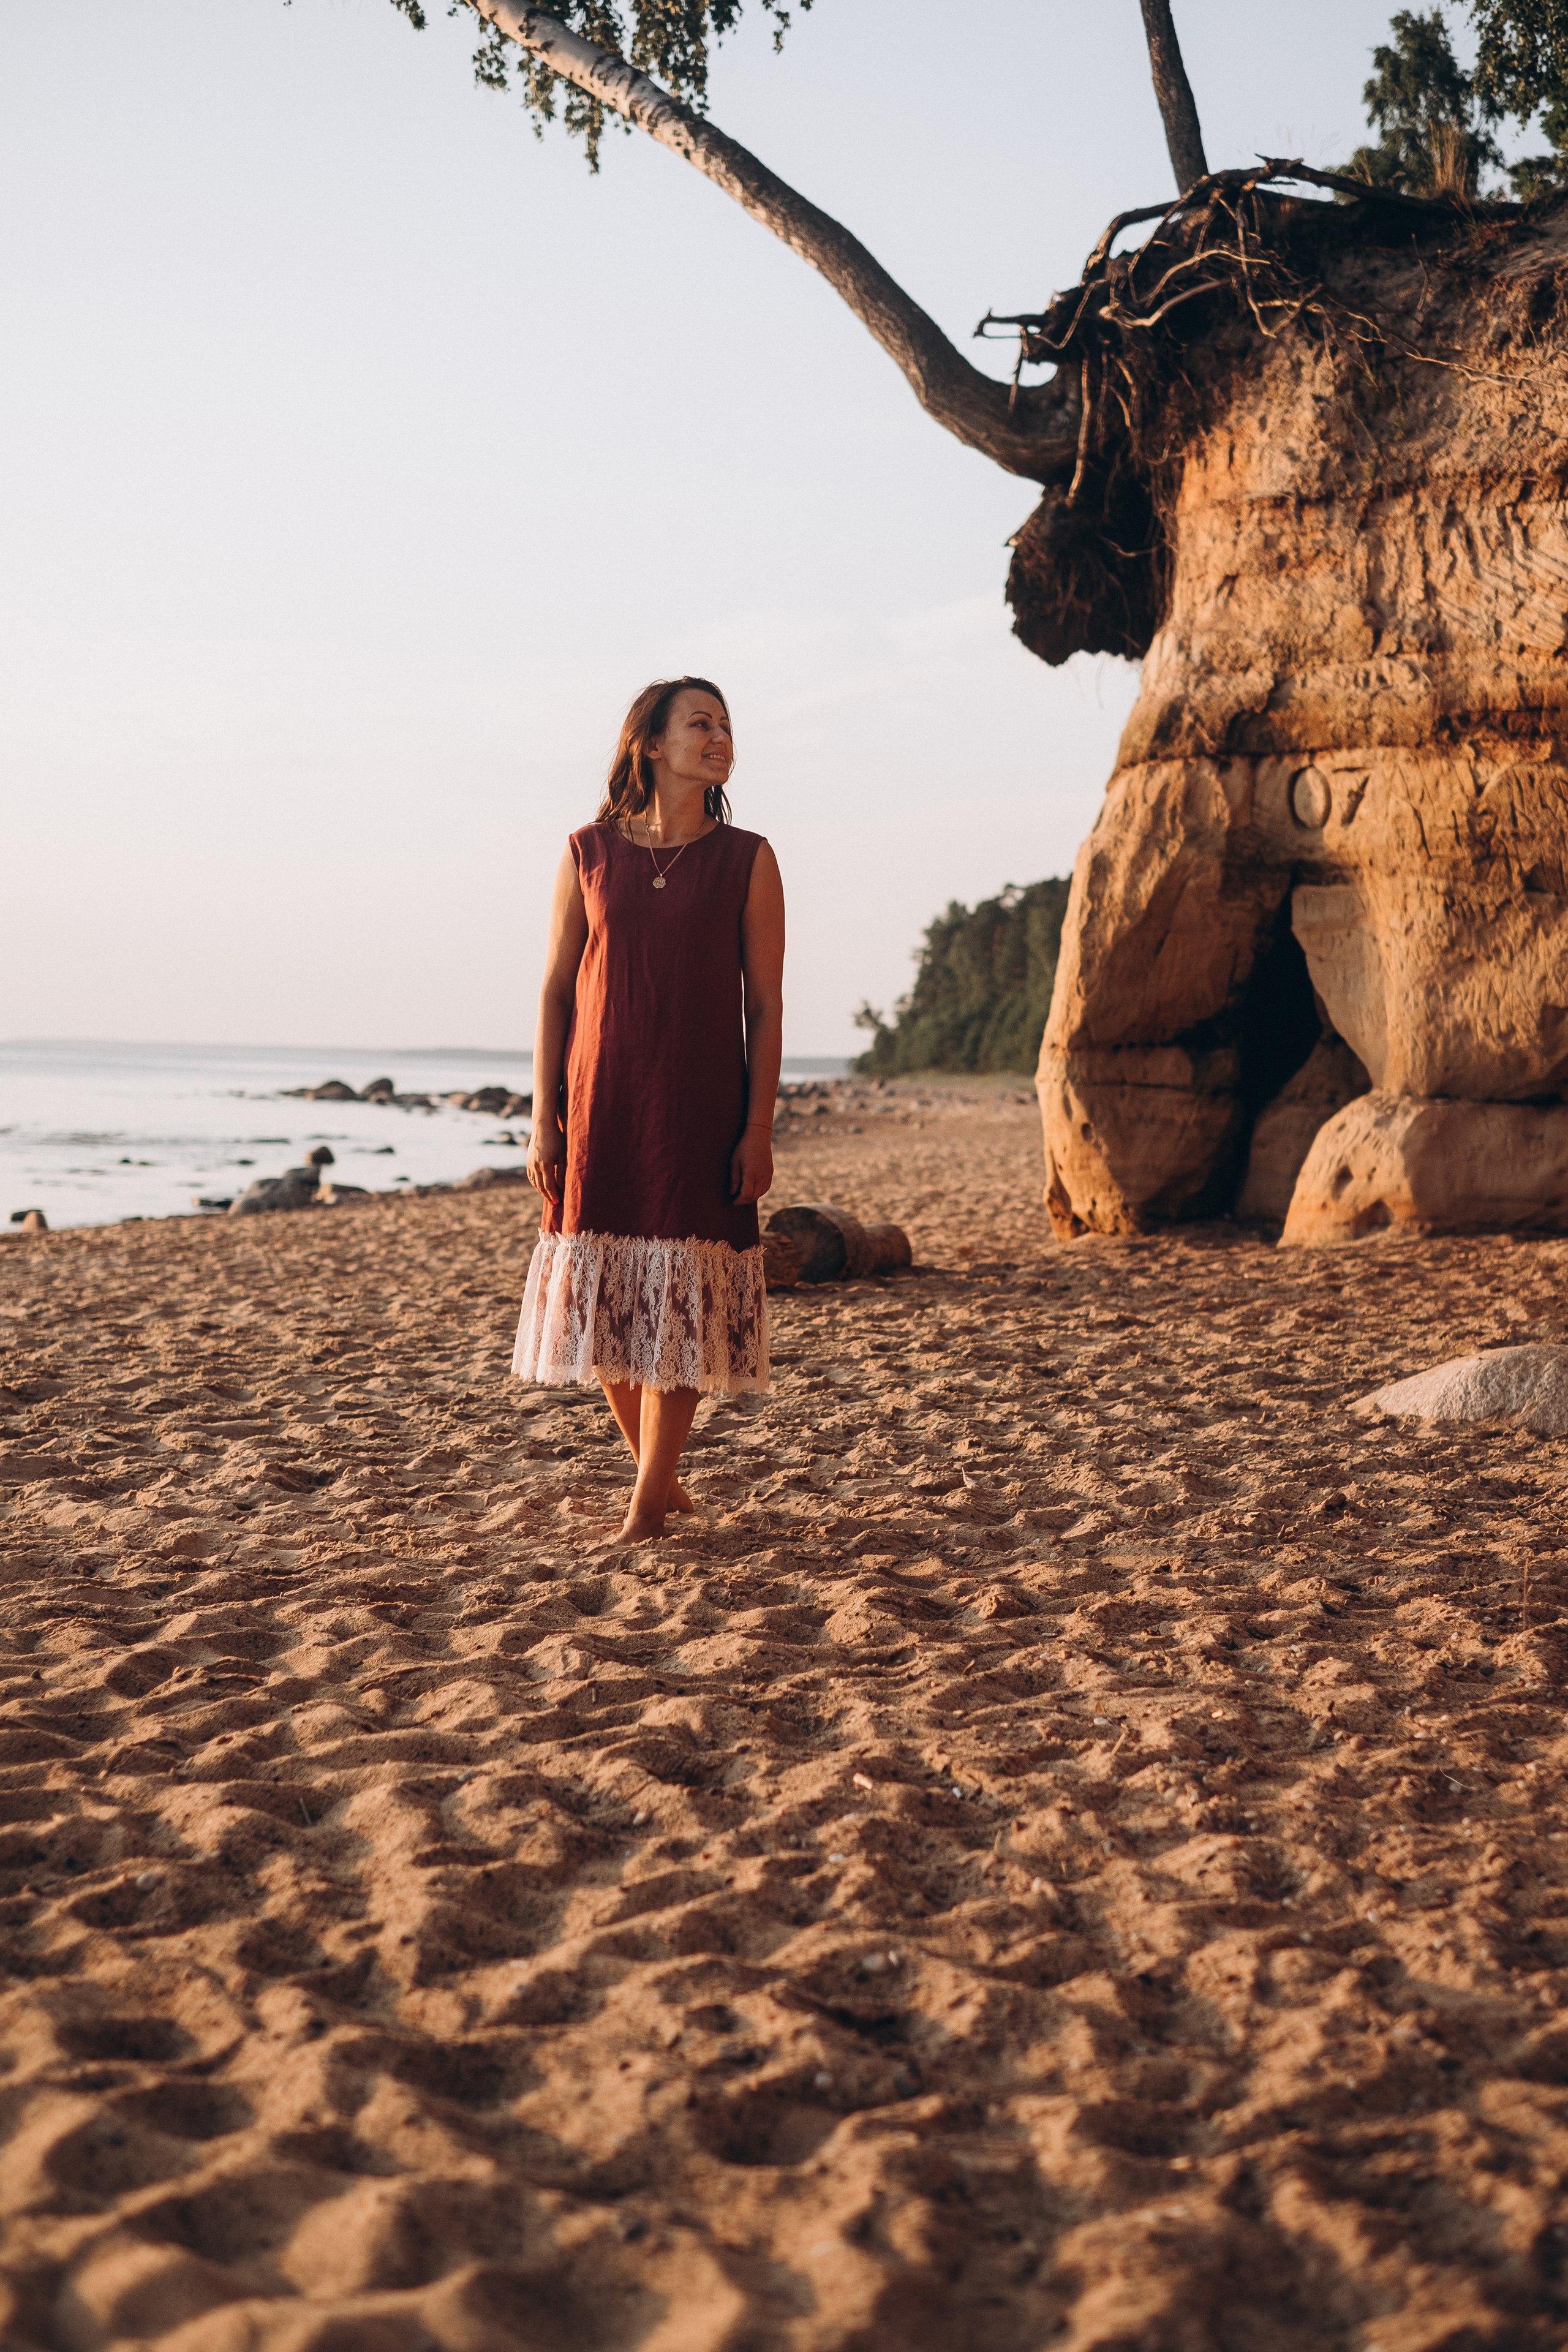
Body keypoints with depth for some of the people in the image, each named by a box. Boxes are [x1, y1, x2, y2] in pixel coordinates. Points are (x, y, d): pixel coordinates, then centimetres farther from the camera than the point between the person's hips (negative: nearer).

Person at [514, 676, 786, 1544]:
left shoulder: (746, 861, 2)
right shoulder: (589, 854, 4)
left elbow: (765, 1004, 1)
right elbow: (555, 991, 5)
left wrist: (758, 1129, -6)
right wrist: (544, 1118, -1)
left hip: (699, 1110, -1)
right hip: (600, 1107, 2)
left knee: (681, 1302, -3)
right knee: (603, 1299, 5)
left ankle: (646, 1502, 6)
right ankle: (660, 1475, 25)